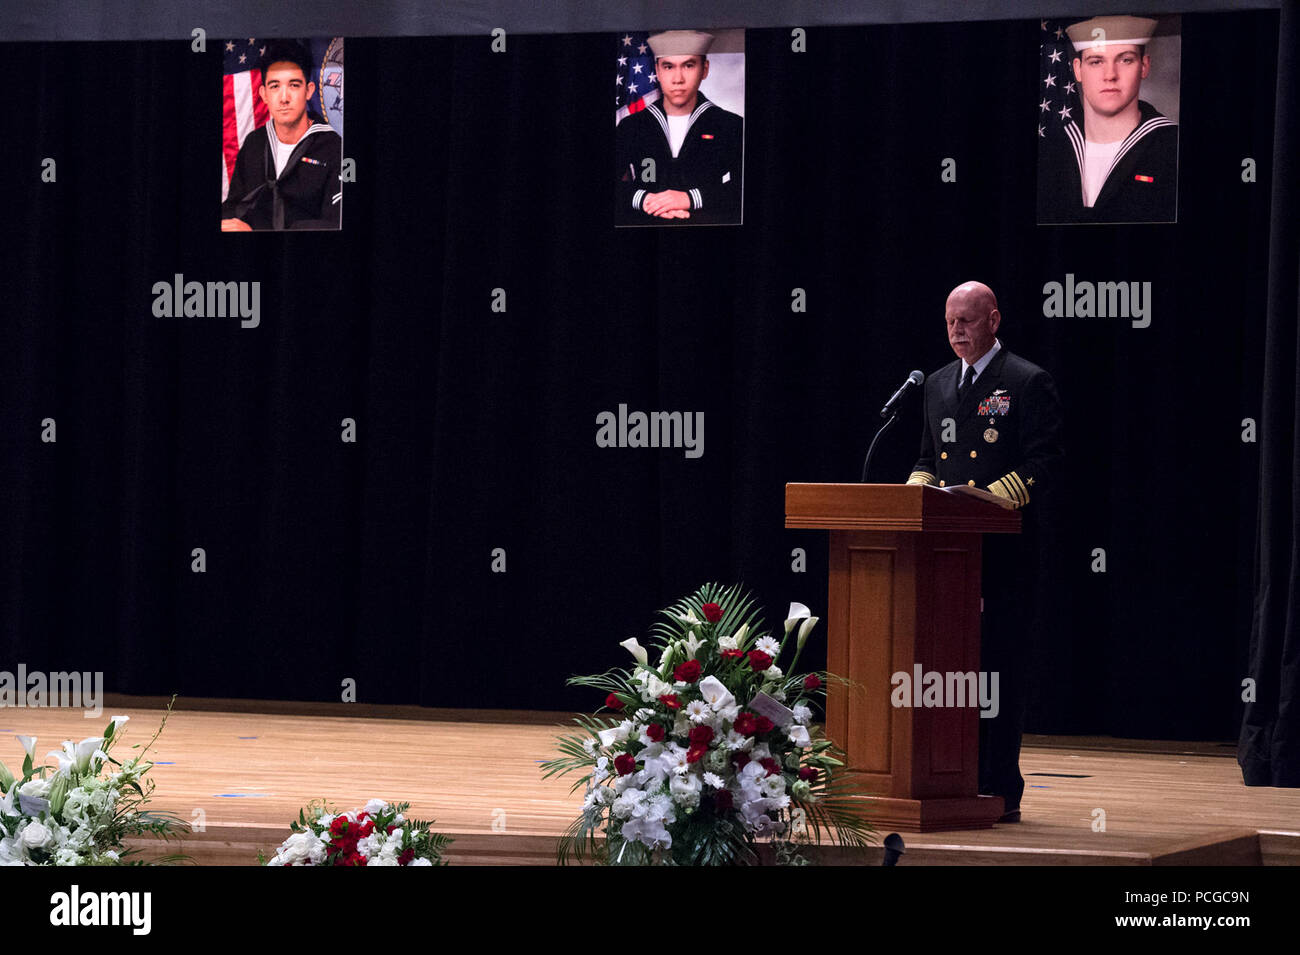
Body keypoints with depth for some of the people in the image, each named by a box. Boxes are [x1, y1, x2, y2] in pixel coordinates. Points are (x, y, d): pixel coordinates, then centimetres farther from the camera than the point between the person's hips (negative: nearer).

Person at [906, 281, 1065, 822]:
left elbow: (1045, 461, -8)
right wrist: (918, 488, 3)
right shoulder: (938, 385, 18)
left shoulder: (1028, 383, -2)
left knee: (999, 664, -5)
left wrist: (993, 495, -19)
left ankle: (1000, 791, -2)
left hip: (1003, 549, -6)